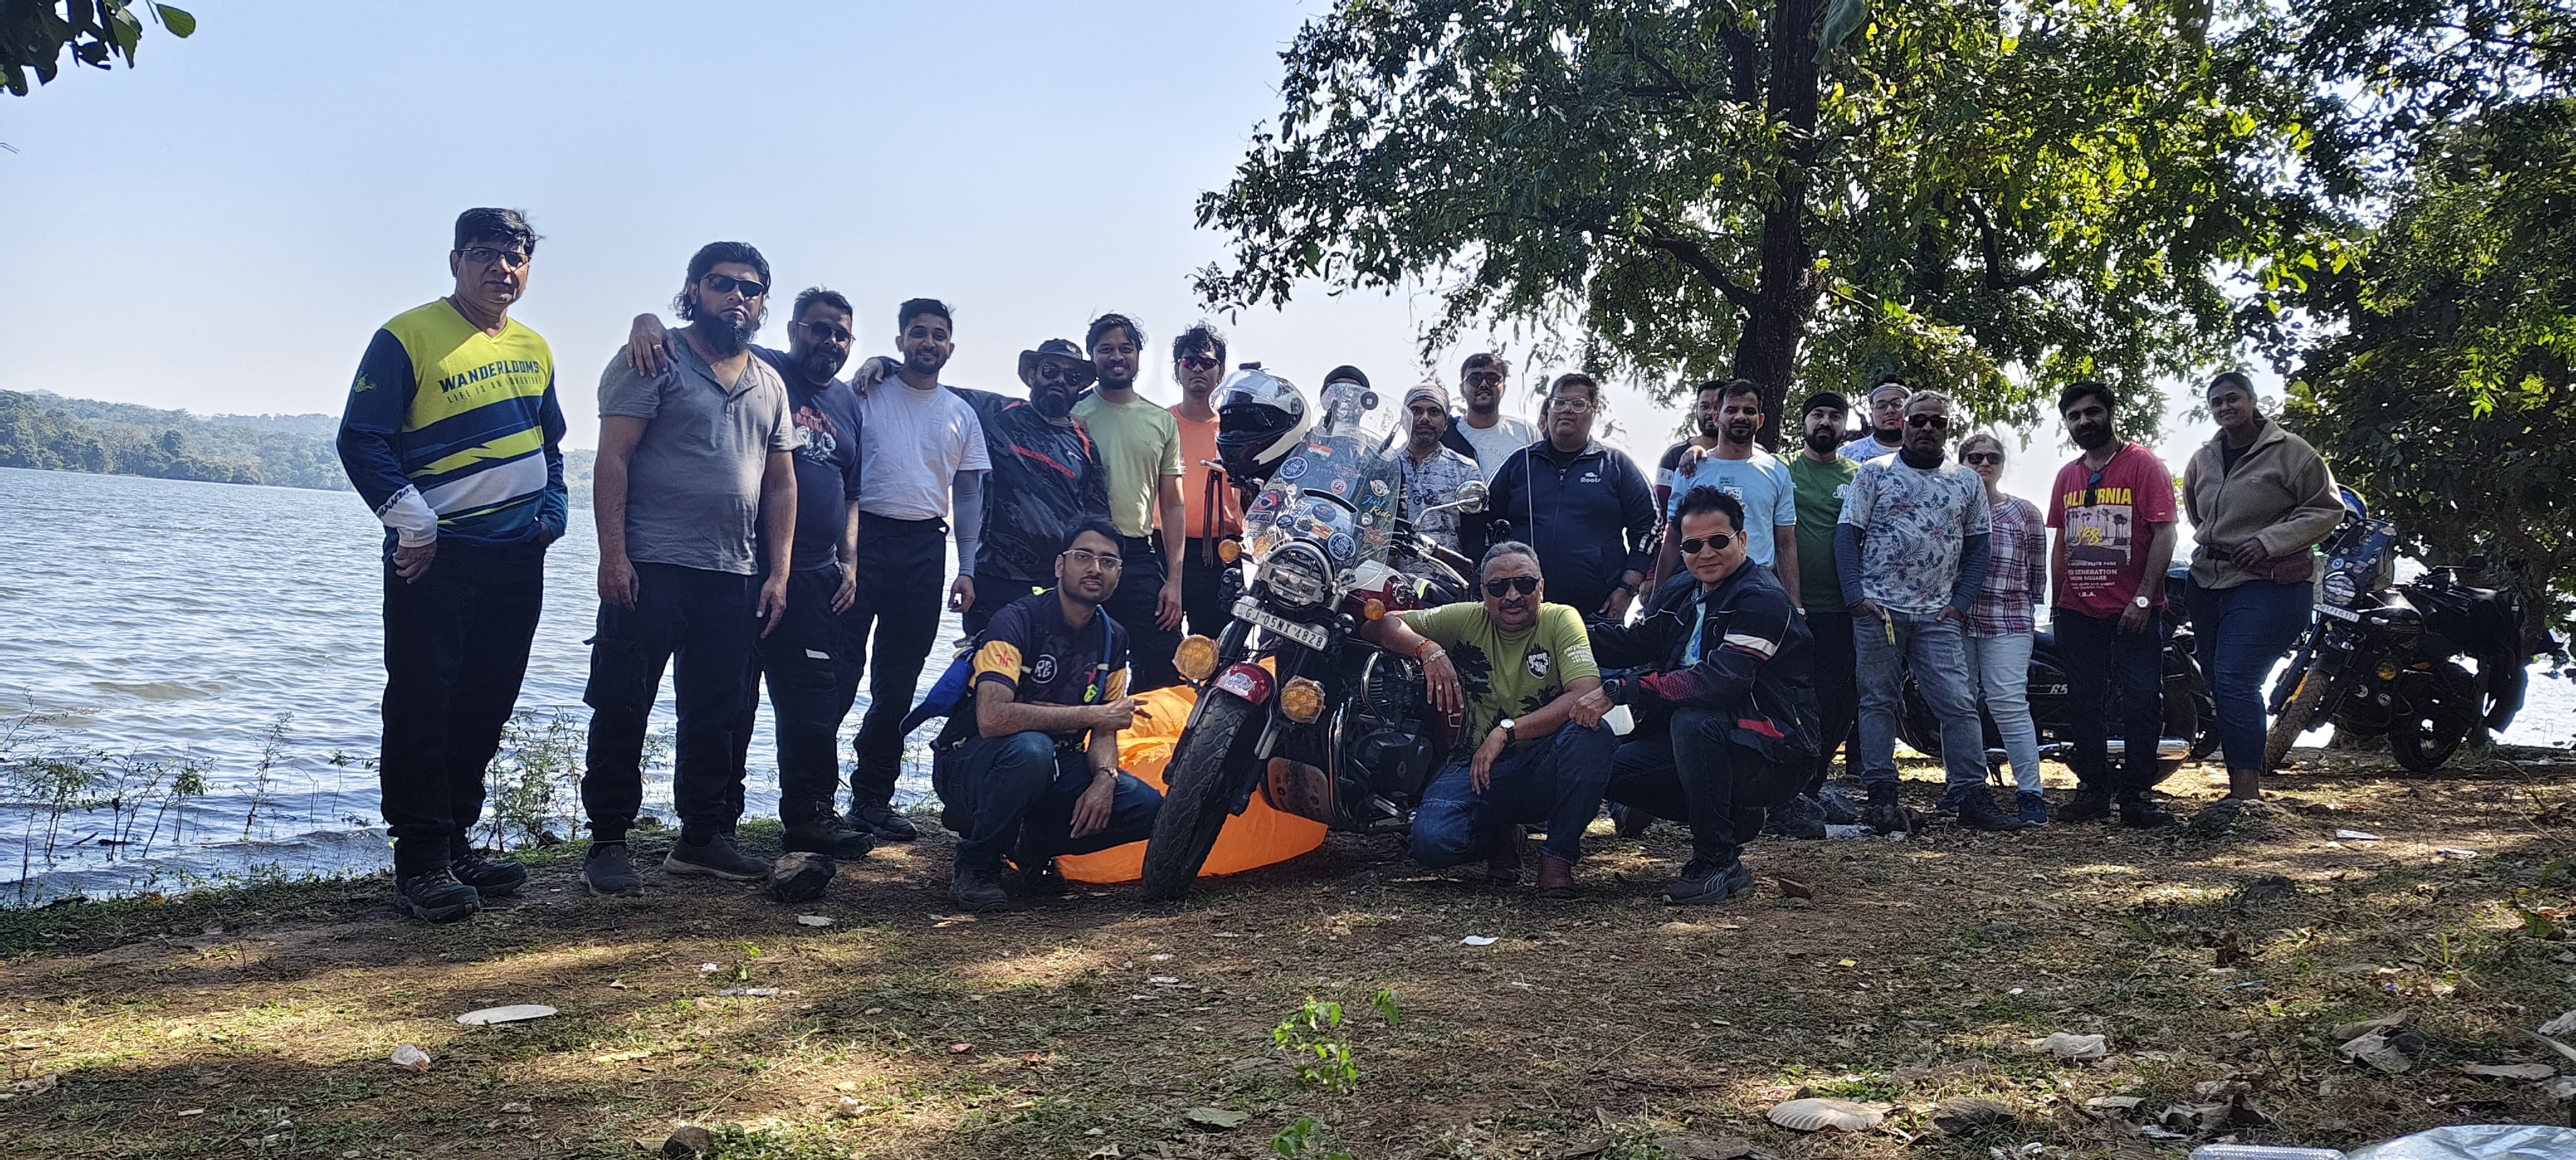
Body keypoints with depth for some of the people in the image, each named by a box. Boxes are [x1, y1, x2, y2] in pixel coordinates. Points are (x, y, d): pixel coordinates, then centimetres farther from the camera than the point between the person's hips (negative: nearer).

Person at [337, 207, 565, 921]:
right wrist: (413, 524, -14)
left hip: (518, 556, 6)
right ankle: (420, 864, 0)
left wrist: (551, 512, 10)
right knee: (422, 707, -4)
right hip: (436, 556, -6)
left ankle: (456, 842, 21)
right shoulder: (407, 339, -6)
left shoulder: (535, 349, 13)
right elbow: (361, 440, -9)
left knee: (487, 706, 10)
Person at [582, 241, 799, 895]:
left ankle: (703, 836, 19)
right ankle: (607, 843, 7)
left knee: (714, 713, 10)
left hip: (734, 577, 6)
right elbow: (613, 459, -7)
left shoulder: (768, 385, 17)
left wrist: (778, 572, 8)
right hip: (651, 569, -5)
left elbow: (781, 484, 17)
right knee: (622, 710, -2)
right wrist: (613, 554, -16)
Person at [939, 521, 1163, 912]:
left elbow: (1104, 729, 6)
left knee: (1148, 809, -15)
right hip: (975, 766, -6)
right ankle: (976, 864, -14)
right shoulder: (1017, 620, -18)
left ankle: (1034, 847, 7)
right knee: (1030, 748, -40)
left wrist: (1105, 778, -17)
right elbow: (991, 718, -32)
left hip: (1056, 768, 6)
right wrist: (1089, 715, -27)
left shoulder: (1112, 637, 5)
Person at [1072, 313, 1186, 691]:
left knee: (1165, 669, -4)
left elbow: (1172, 505, 13)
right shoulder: (1073, 415, 5)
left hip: (1141, 557, 2)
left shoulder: (1163, 422, 13)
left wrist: (1174, 579, 5)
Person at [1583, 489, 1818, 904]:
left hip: (1774, 754, -9)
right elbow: (1635, 643, 15)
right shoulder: (1679, 590, 8)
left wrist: (1617, 692, -34)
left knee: (1692, 720, -35)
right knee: (1612, 770, -3)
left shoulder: (1763, 598, -19)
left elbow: (1720, 681, -31)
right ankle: (1736, 817, 12)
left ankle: (1719, 864, -21)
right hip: (1703, 742, 9)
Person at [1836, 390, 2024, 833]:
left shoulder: (1968, 483, 12)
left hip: (1938, 615, 2)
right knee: (1879, 702, 2)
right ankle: (1882, 797, 7)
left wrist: (1960, 603, 2)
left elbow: (1977, 547, 14)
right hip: (1877, 609, -2)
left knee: (1959, 705, -5)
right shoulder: (1874, 474, 4)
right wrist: (1856, 595, -9)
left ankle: (1972, 797, -2)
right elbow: (1847, 535, 1)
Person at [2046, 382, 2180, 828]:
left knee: (2142, 701, -4)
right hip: (2077, 613, 5)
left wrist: (2144, 598, -17)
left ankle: (2135, 795, 2)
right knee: (2084, 704, 7)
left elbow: (2164, 534, -9)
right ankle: (2093, 788, 15)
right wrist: (2056, 603, 15)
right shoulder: (2067, 476, 15)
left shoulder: (2144, 465, -2)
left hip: (2134, 612, -5)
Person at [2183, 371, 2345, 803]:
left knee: (2236, 683, -19)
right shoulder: (2203, 459, 14)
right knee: (2222, 687, 7)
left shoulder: (2289, 451, -4)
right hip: (2208, 583, 7)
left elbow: (2328, 509, -4)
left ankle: (2246, 793, -20)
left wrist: (2269, 540, -14)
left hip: (2268, 585, -7)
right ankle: (2246, 788, 16)